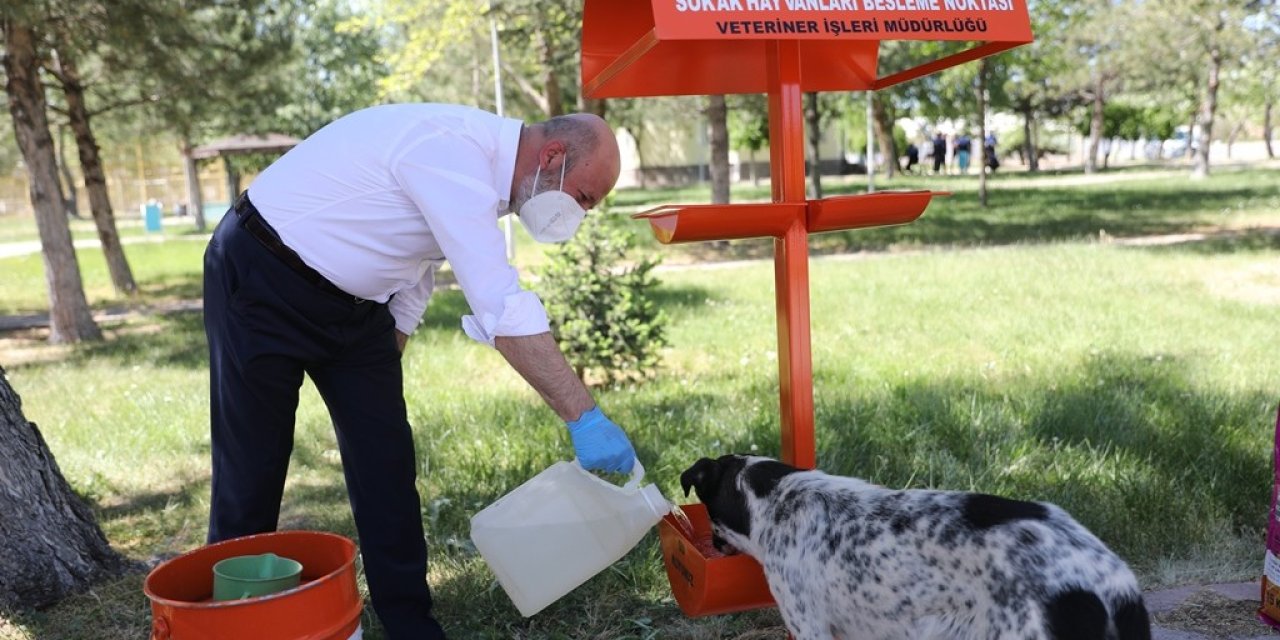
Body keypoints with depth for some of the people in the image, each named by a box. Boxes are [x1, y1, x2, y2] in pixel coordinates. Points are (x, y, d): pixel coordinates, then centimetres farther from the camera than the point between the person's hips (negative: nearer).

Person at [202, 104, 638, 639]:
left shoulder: (480, 163, 2)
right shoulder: (455, 153, -28)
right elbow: (504, 312, -36)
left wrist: (381, 371, 17)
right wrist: (584, 417, -34)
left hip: (352, 301, 8)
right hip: (260, 281, -8)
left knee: (386, 462, 3)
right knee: (252, 471, 1)